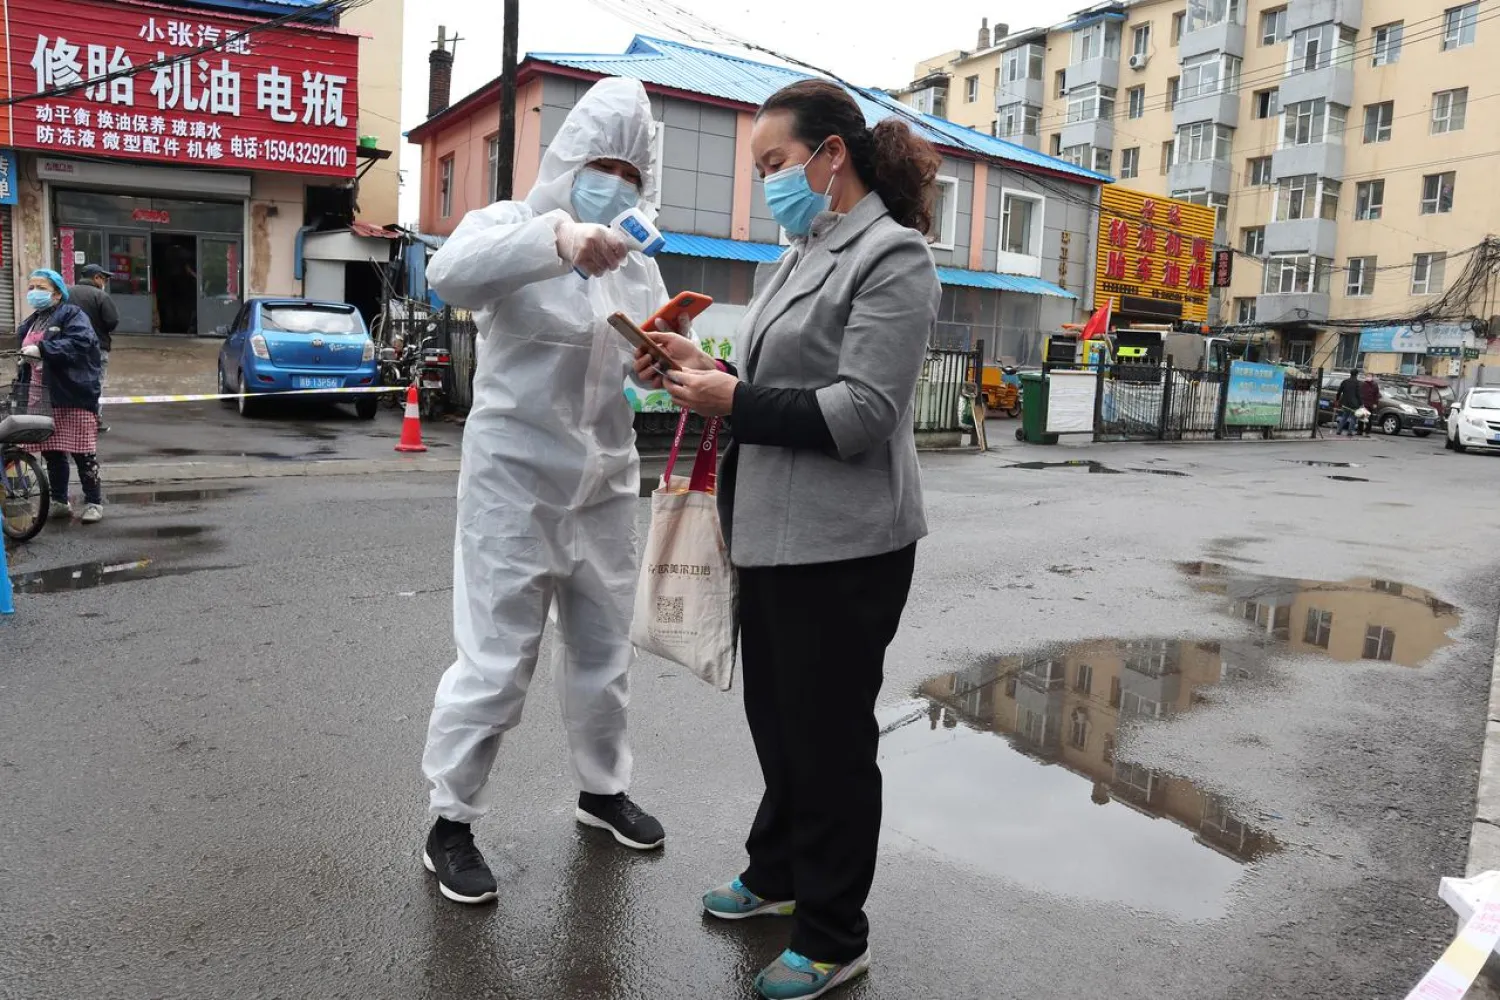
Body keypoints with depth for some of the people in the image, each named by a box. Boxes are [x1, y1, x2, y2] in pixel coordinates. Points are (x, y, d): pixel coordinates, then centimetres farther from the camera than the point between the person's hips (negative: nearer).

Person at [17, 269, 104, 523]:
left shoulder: (72, 315, -4)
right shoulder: (30, 323, 21)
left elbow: (79, 342, -23)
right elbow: (27, 357, 30)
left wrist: (42, 349, -29)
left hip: (73, 396, -8)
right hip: (42, 397, 8)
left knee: (83, 452, -5)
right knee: (51, 451, 10)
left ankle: (94, 503, 3)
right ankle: (59, 502, 20)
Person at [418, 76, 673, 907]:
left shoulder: (636, 261, 11)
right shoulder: (510, 225, -6)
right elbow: (450, 273, -29)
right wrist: (555, 236, -45)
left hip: (605, 489, 6)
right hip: (515, 488, -6)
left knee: (604, 653, 17)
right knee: (494, 663, -1)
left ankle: (602, 789, 37)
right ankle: (450, 824, 17)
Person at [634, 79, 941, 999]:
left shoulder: (893, 257, -12)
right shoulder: (809, 251, 15)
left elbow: (860, 415, -21)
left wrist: (733, 402, -18)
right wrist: (707, 369, 4)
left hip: (843, 545, -9)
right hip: (778, 533, 9)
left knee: (830, 735, 4)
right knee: (777, 716, 20)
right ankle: (777, 873, 41)